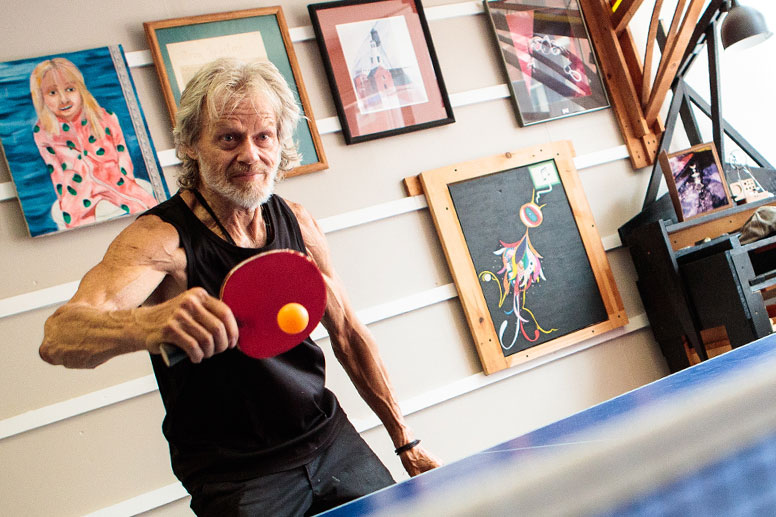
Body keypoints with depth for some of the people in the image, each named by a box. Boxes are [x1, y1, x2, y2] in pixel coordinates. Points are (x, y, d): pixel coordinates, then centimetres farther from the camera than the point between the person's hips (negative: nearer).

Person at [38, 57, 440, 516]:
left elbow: (348, 334, 8)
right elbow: (59, 336, -34)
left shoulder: (299, 224, -2)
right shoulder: (160, 239, -18)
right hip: (237, 478, -4)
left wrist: (406, 442, 7)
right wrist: (147, 325, -56)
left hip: (333, 441, 5)